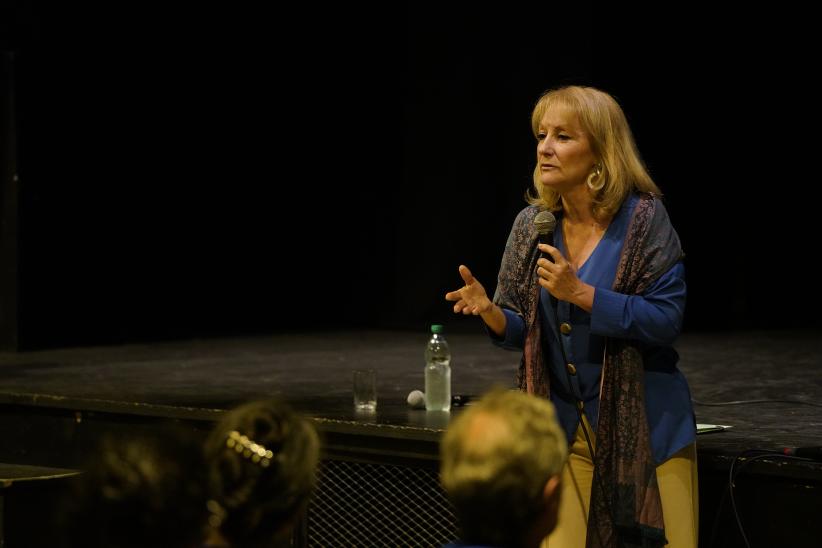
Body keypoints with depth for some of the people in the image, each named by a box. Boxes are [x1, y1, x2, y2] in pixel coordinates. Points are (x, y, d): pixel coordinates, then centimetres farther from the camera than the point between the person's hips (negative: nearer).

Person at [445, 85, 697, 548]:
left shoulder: (643, 216, -9)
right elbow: (521, 330, 7)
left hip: (644, 426, -3)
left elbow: (668, 319, -15)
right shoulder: (533, 224, 3)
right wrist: (489, 310, -16)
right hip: (566, 428, 3)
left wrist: (580, 293, -22)